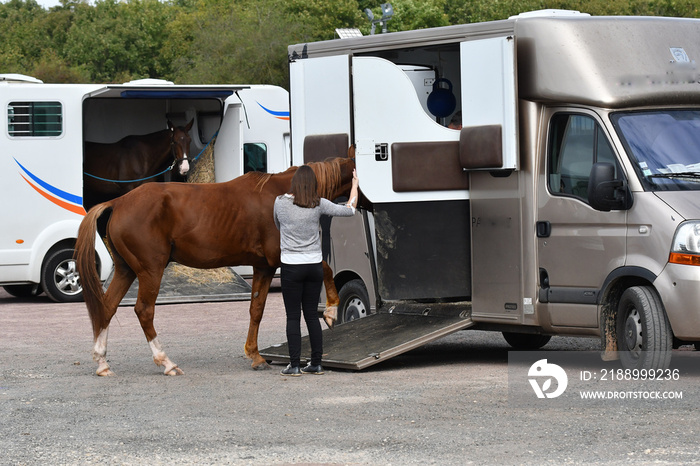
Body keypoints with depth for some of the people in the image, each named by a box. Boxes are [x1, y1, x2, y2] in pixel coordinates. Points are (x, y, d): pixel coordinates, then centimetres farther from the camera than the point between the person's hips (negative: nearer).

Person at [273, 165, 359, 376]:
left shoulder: (280, 202, -8)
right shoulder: (319, 204, -4)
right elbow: (349, 210, 7)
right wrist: (355, 185, 21)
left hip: (291, 266, -3)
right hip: (315, 266, 3)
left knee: (293, 317, 2)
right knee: (312, 314, 12)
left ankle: (294, 365, -1)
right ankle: (316, 363, 14)